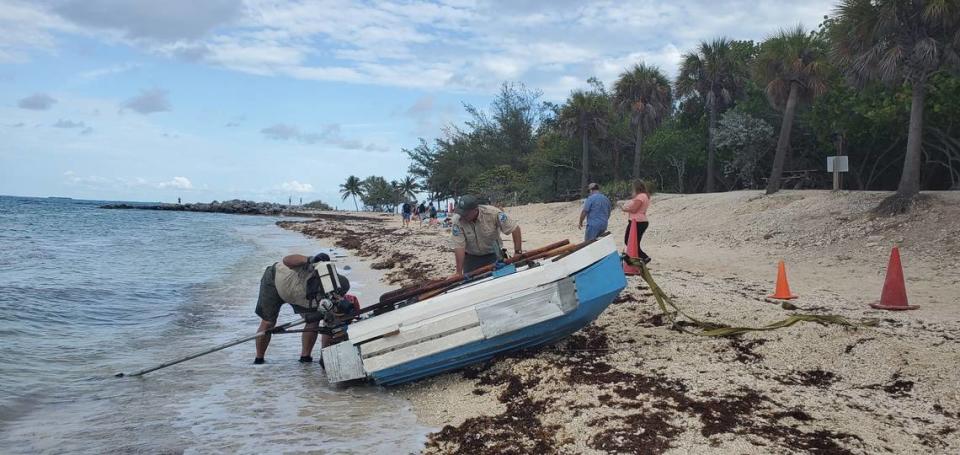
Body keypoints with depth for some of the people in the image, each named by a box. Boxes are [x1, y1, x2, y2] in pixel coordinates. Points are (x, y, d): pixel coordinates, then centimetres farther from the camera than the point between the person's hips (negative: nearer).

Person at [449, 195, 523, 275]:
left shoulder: (493, 213, -25)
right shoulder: (457, 220, -23)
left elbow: (515, 228, -19)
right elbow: (458, 247, -24)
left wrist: (518, 252, -21)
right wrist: (459, 272, -25)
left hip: (493, 255, 0)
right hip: (471, 257, 1)